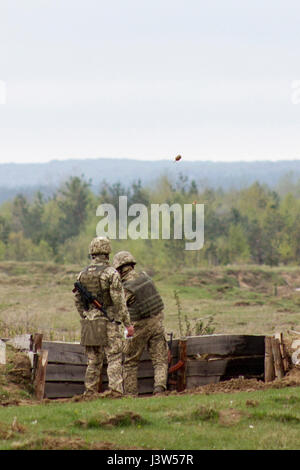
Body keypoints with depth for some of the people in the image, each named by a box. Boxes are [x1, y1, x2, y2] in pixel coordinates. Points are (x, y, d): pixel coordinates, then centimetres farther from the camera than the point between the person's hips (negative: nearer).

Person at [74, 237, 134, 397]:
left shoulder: (82, 274, 7)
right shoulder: (111, 273, -11)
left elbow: (78, 301, 12)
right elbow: (119, 301, -13)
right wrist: (128, 324, -9)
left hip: (89, 324, 5)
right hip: (108, 323, -5)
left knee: (93, 360, 12)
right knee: (114, 358, -4)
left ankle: (90, 391, 12)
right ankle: (115, 390, -14)